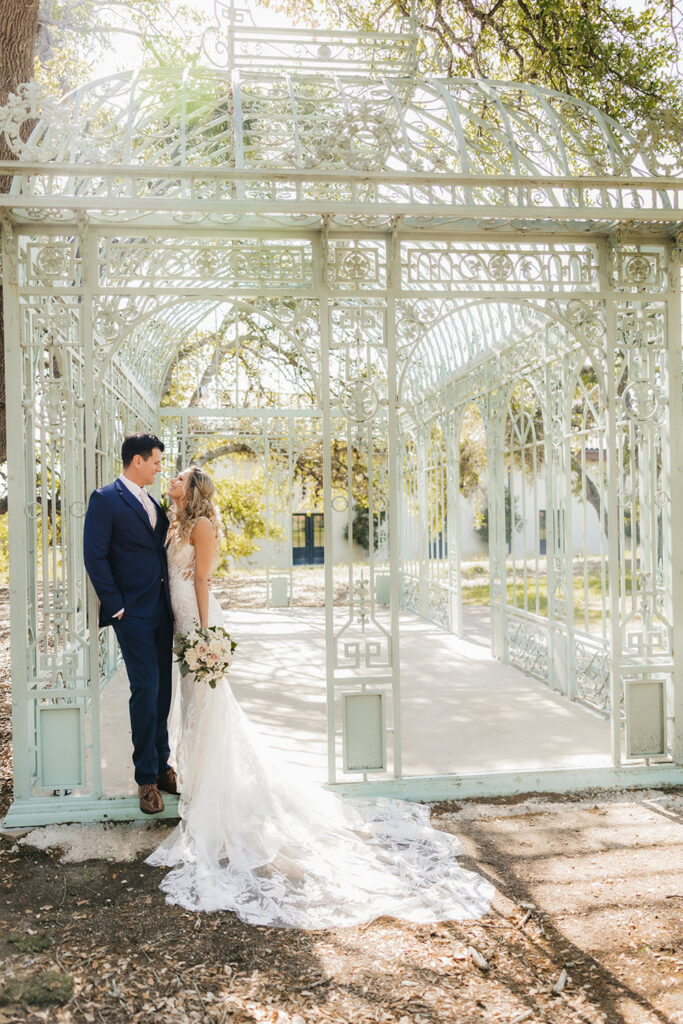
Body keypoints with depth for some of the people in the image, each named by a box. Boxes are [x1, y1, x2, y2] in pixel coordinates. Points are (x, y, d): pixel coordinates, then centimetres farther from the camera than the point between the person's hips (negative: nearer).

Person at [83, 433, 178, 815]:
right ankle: (147, 778, 7)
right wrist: (116, 607, -14)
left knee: (163, 690, 11)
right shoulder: (105, 499, -7)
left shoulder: (153, 503, 16)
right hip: (133, 612, -7)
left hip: (162, 611, 7)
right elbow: (95, 557, -11)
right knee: (146, 691, -6)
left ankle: (161, 765, 24)